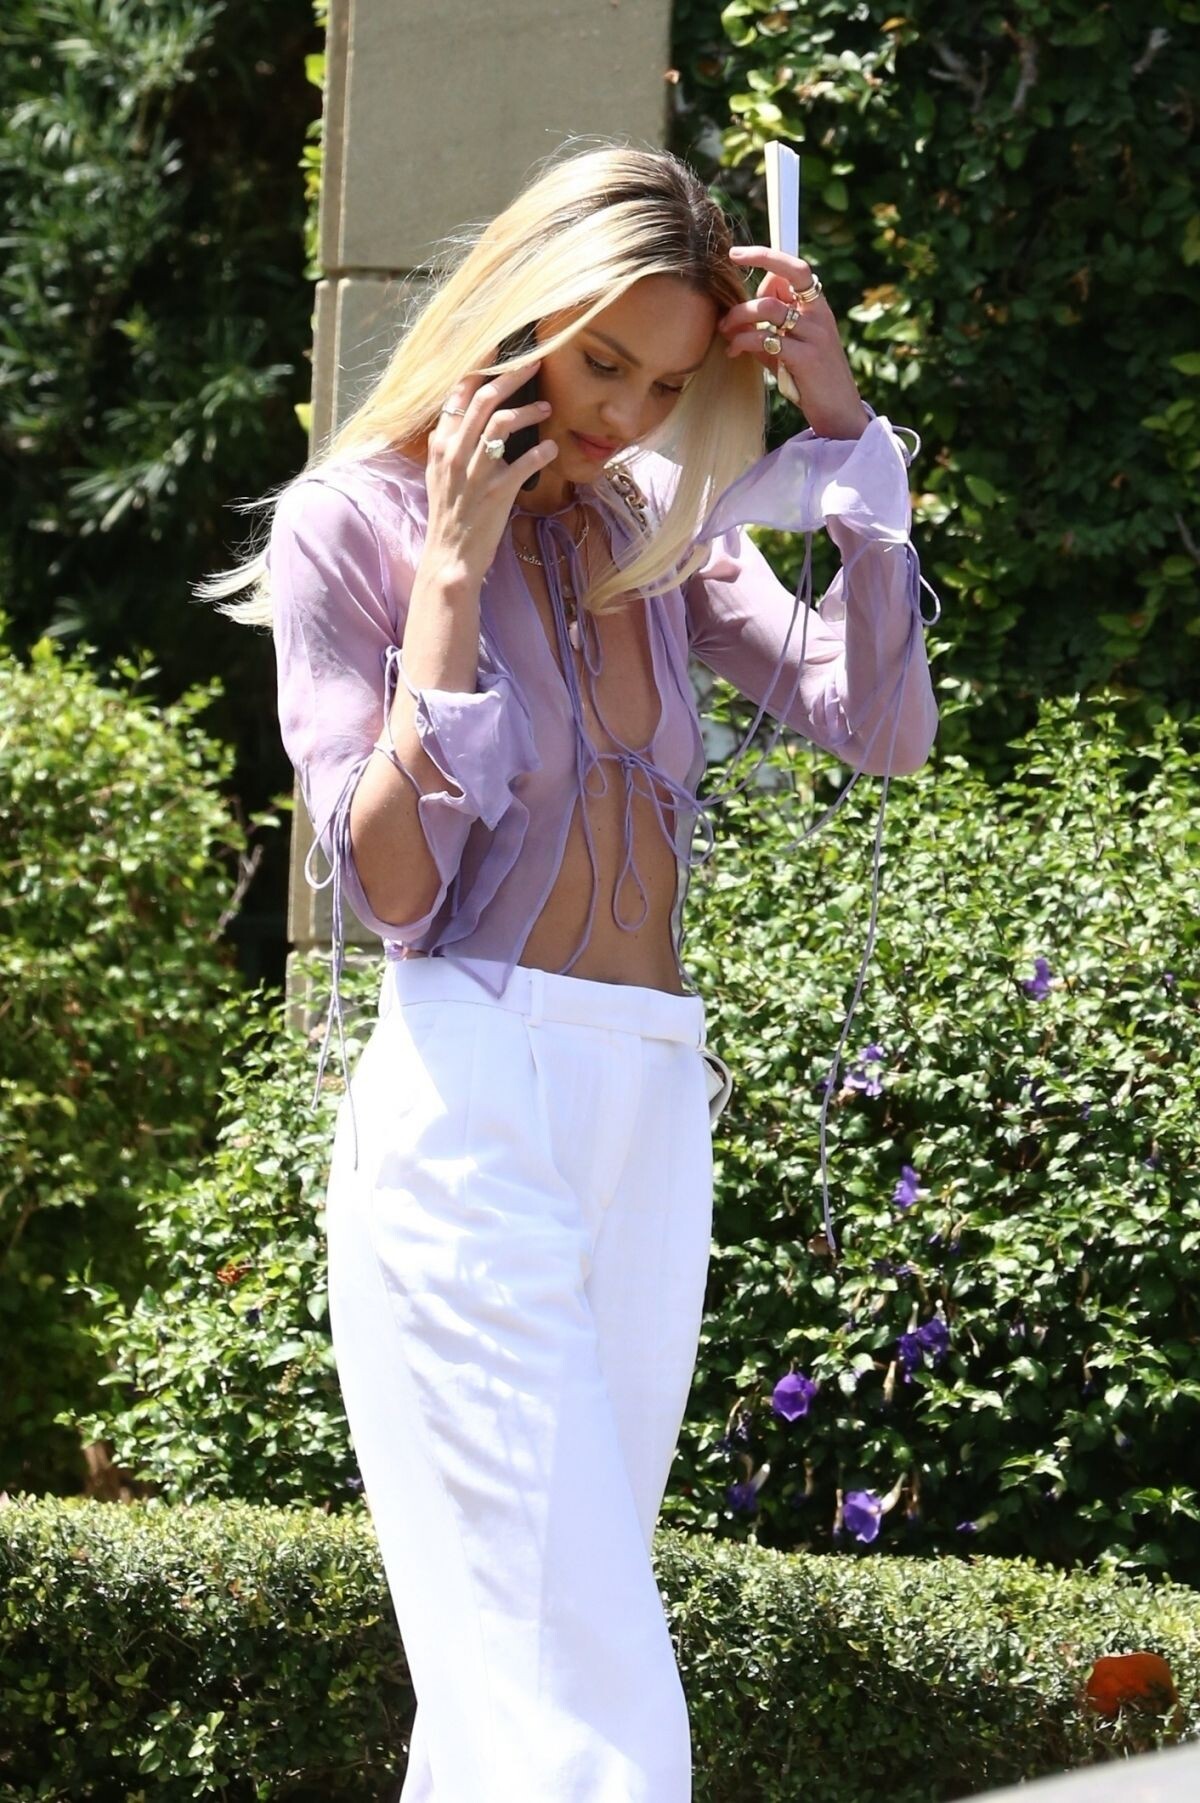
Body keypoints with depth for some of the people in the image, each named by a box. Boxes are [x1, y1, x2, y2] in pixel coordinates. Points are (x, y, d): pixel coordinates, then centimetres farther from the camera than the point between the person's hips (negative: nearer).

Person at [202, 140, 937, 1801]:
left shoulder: (655, 533, 14)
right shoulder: (351, 524, -1)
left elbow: (885, 729, 3)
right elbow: (392, 888, -9)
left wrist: (844, 432, 0)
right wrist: (453, 574, -12)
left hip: (654, 1112, 6)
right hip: (471, 1094, -6)